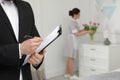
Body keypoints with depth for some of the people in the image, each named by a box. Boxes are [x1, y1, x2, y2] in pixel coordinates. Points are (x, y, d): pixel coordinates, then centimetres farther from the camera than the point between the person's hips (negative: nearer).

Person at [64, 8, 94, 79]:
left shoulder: (75, 22, 11)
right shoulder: (72, 23, -18)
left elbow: (77, 31, 16)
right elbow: (77, 34, -20)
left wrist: (84, 30, 8)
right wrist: (87, 32, -18)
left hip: (73, 41, 10)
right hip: (72, 41, -10)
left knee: (70, 59, 14)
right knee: (72, 59, -1)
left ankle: (67, 73, 22)